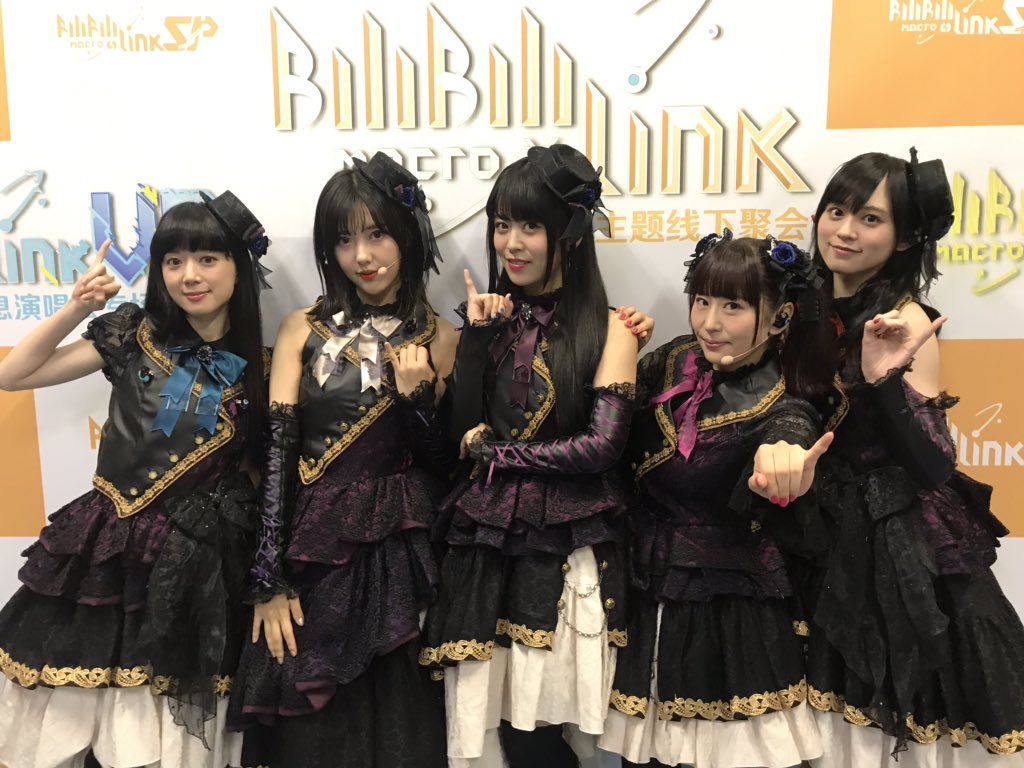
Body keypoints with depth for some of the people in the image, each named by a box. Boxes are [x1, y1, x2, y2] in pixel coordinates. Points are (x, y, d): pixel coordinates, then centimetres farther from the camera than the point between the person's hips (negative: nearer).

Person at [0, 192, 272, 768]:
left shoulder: (258, 368, 0)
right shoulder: (132, 335, 2)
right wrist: (76, 309, -3)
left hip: (198, 568, -1)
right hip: (108, 551, 2)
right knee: (70, 714, 7)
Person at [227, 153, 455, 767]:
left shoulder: (441, 339, 2)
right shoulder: (302, 330, 4)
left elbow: (445, 469, -1)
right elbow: (276, 452, -2)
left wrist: (414, 394, -18)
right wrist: (270, 579, -8)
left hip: (401, 558, -1)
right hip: (311, 554, 1)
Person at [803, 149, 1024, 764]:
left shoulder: (905, 322, -14)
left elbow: (934, 466, -21)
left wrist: (884, 379, -32)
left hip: (899, 548, -5)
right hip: (825, 539, 6)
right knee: (845, 702, 18)